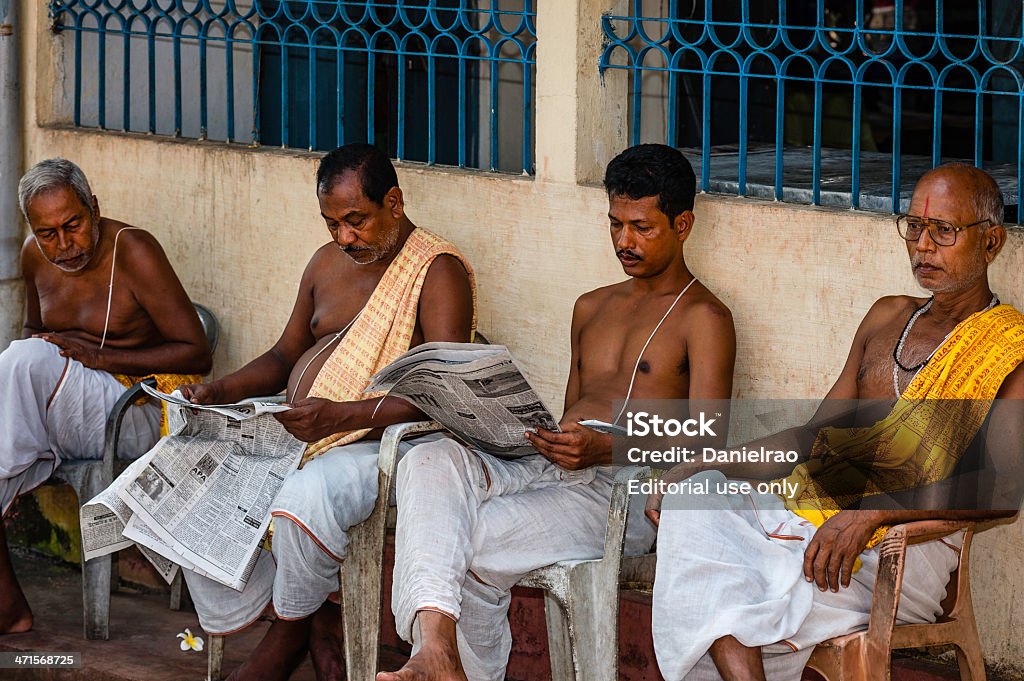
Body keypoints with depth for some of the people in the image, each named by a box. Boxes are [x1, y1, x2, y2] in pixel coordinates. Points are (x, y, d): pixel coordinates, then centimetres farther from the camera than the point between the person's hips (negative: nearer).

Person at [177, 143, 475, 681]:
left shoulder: (439, 272, -8)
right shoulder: (327, 263, 16)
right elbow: (284, 356, 25)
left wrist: (345, 416, -29)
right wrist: (218, 392, 5)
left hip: (381, 442, -8)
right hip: (295, 436, 8)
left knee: (305, 496, -38)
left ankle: (292, 632, -8)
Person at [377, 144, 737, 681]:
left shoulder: (703, 318, 4)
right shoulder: (592, 308, 28)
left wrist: (606, 449, -21)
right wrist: (548, 439, 6)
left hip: (622, 492, -7)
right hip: (547, 472, 7)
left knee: (472, 539, -30)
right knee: (431, 461, -26)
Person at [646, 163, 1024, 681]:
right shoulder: (887, 317, 22)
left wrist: (872, 511, -26)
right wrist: (702, 467, 10)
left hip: (898, 546, -7)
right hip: (804, 511, 7)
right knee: (692, 502, -25)